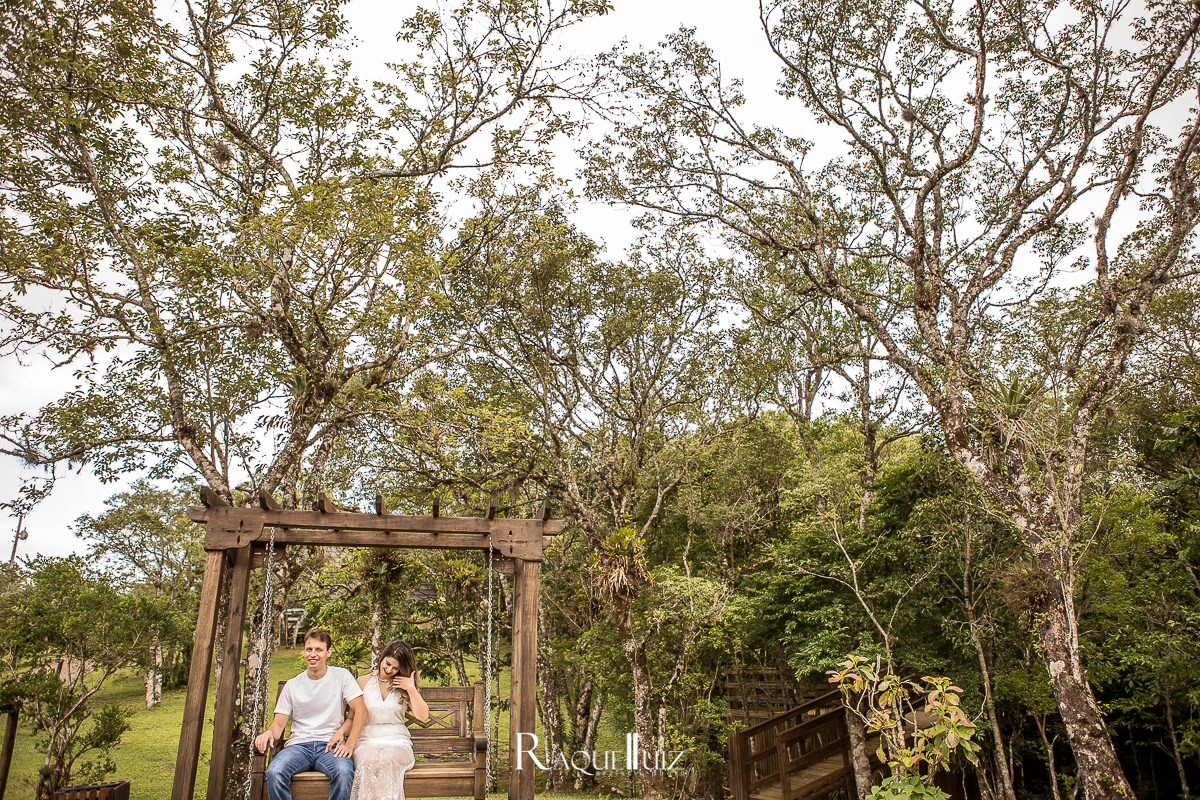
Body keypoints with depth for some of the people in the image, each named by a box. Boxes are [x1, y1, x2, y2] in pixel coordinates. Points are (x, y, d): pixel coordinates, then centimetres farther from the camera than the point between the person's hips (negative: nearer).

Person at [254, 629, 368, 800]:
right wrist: (269, 733, -15)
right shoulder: (292, 685, 13)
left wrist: (349, 744, -15)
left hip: (331, 745, -2)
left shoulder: (341, 676, 6)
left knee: (344, 773, -36)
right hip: (299, 745, 2)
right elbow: (278, 723, 10)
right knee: (274, 772, -32)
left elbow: (361, 710, -2)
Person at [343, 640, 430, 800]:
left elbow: (422, 716, 3)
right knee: (368, 762, -35)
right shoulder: (364, 682, 12)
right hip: (367, 741, 0)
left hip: (397, 741, 0)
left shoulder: (404, 686, 13)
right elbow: (353, 717, 13)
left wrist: (412, 690, -5)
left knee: (388, 761, -35)